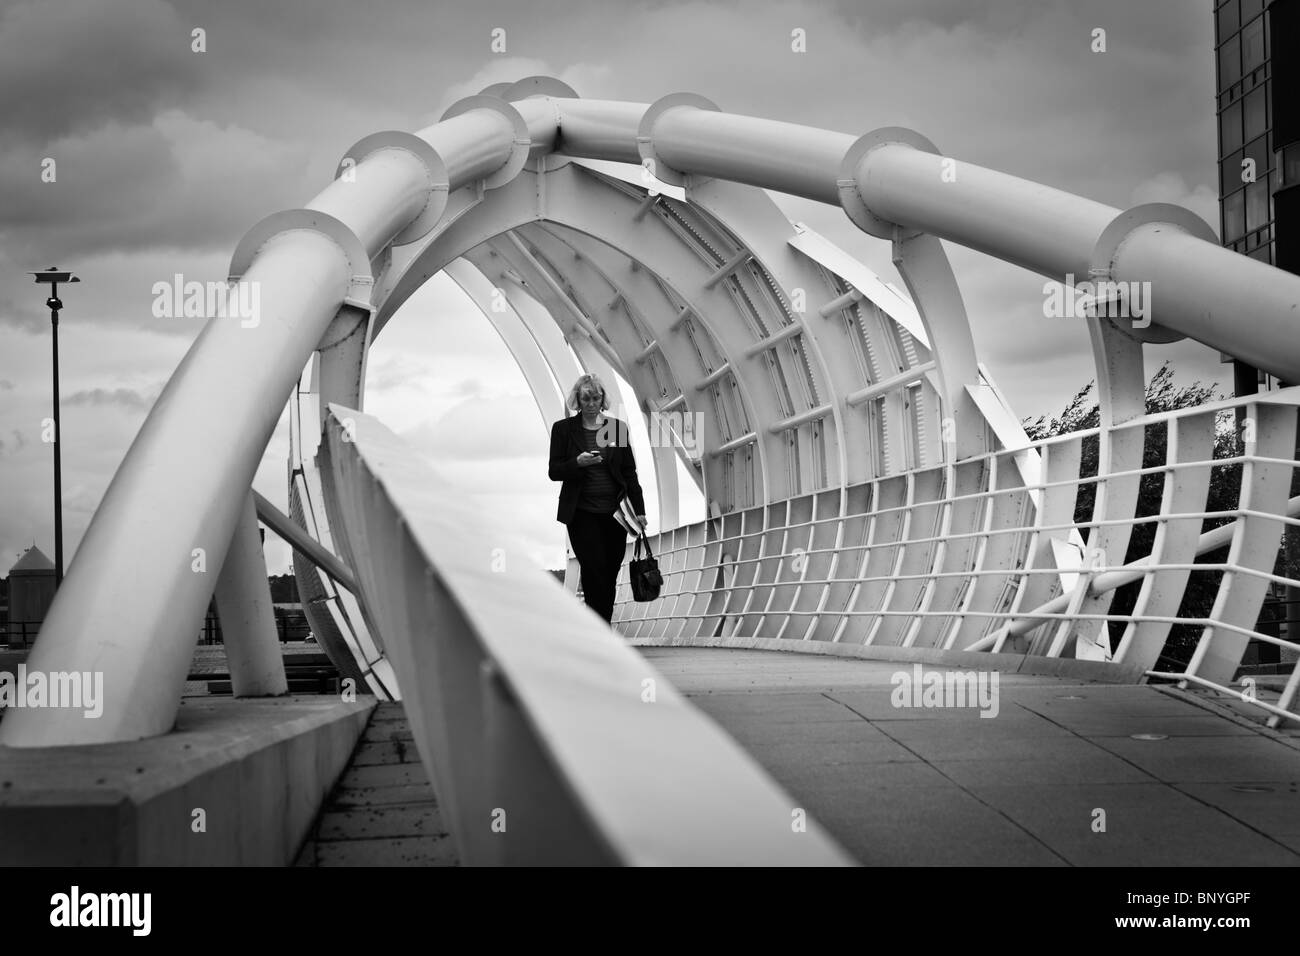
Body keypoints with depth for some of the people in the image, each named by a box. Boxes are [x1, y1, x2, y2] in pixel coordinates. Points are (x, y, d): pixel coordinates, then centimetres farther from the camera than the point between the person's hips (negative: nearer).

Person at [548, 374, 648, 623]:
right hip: (582, 513, -2)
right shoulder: (563, 429, 1)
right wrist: (578, 462, -19)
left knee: (609, 577, 4)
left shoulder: (618, 427, 6)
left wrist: (639, 509, 1)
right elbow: (554, 472, 0)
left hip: (614, 512, 3)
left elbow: (629, 472, 8)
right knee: (595, 574, -10)